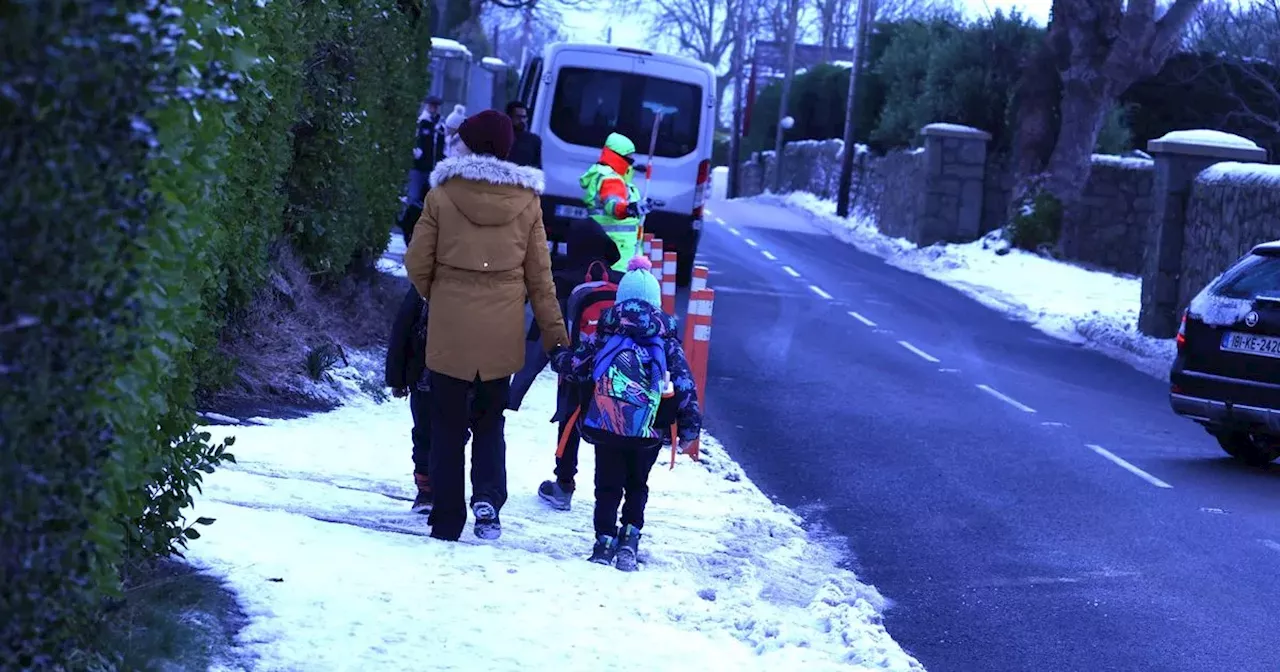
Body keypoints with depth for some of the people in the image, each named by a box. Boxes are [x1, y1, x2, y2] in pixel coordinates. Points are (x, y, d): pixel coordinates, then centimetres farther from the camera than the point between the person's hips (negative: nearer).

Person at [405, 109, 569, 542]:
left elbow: (418, 264, -2)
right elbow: (540, 275, 3)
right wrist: (554, 330, 10)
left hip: (449, 328, -2)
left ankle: (447, 519, 10)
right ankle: (488, 497, -2)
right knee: (490, 420, 18)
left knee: (448, 425, 9)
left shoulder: (442, 195, -7)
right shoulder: (526, 200, -2)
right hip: (502, 332, 2)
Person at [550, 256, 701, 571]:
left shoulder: (604, 336, 6)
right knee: (637, 485, 18)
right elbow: (685, 386, 4)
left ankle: (604, 543, 7)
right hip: (649, 434, 1)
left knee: (607, 485, 13)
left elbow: (576, 368, 8)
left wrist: (559, 358, 31)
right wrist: (689, 427, 9)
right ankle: (629, 539, 5)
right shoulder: (668, 343, 7)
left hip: (606, 428, -1)